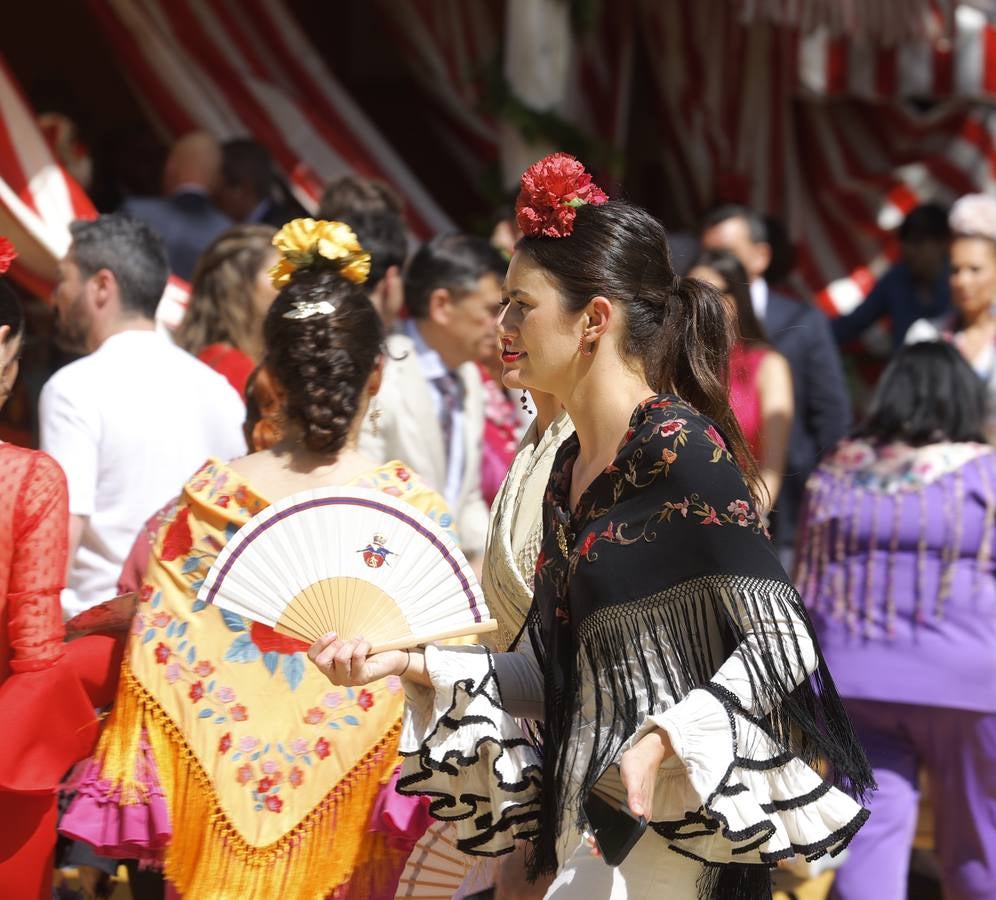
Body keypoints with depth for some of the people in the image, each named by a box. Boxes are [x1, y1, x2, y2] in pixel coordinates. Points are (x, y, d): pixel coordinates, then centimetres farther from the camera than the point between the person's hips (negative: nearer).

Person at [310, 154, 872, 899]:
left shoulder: (681, 446, -13)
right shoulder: (568, 466, 11)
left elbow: (782, 646, -16)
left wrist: (664, 740, -29)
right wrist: (410, 663, 5)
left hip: (682, 821, -8)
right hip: (591, 812, 8)